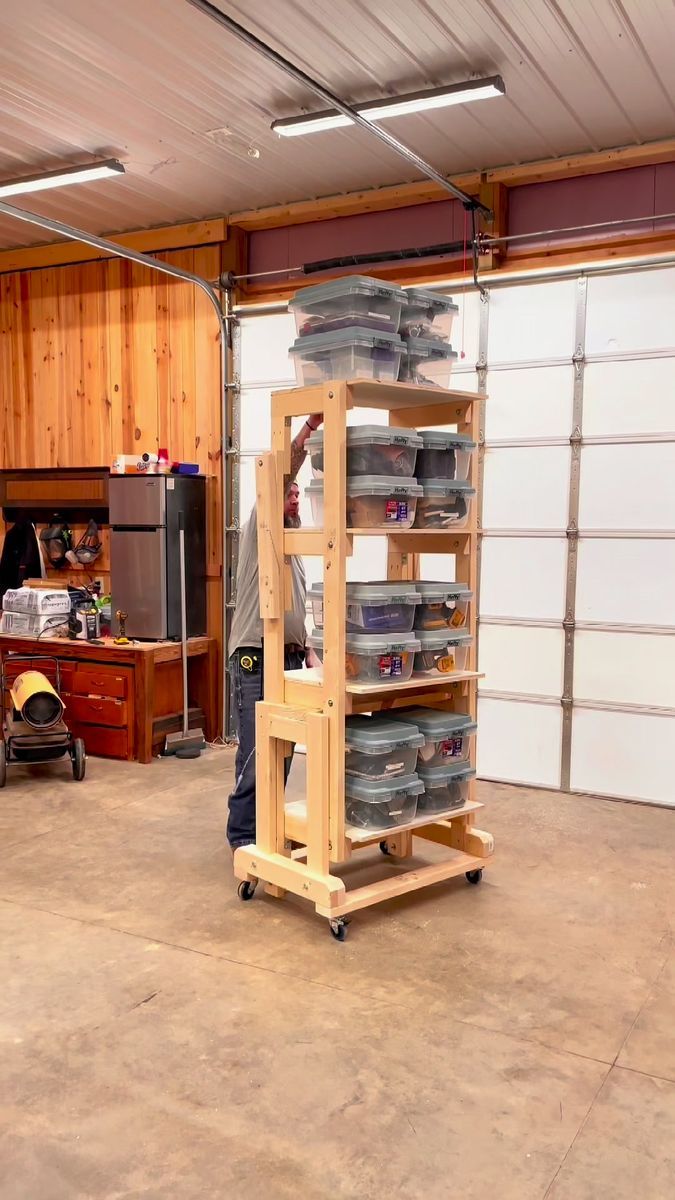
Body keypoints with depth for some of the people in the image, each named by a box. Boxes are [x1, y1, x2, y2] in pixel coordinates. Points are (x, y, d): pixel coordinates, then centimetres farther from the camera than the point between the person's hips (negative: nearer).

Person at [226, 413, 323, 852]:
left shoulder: (293, 546, 21)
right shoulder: (259, 530, -3)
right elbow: (278, 474, -20)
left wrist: (308, 650, 12)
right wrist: (310, 427, -29)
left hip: (289, 658, 8)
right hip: (256, 660, -8)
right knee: (256, 754, -6)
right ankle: (243, 835, 6)